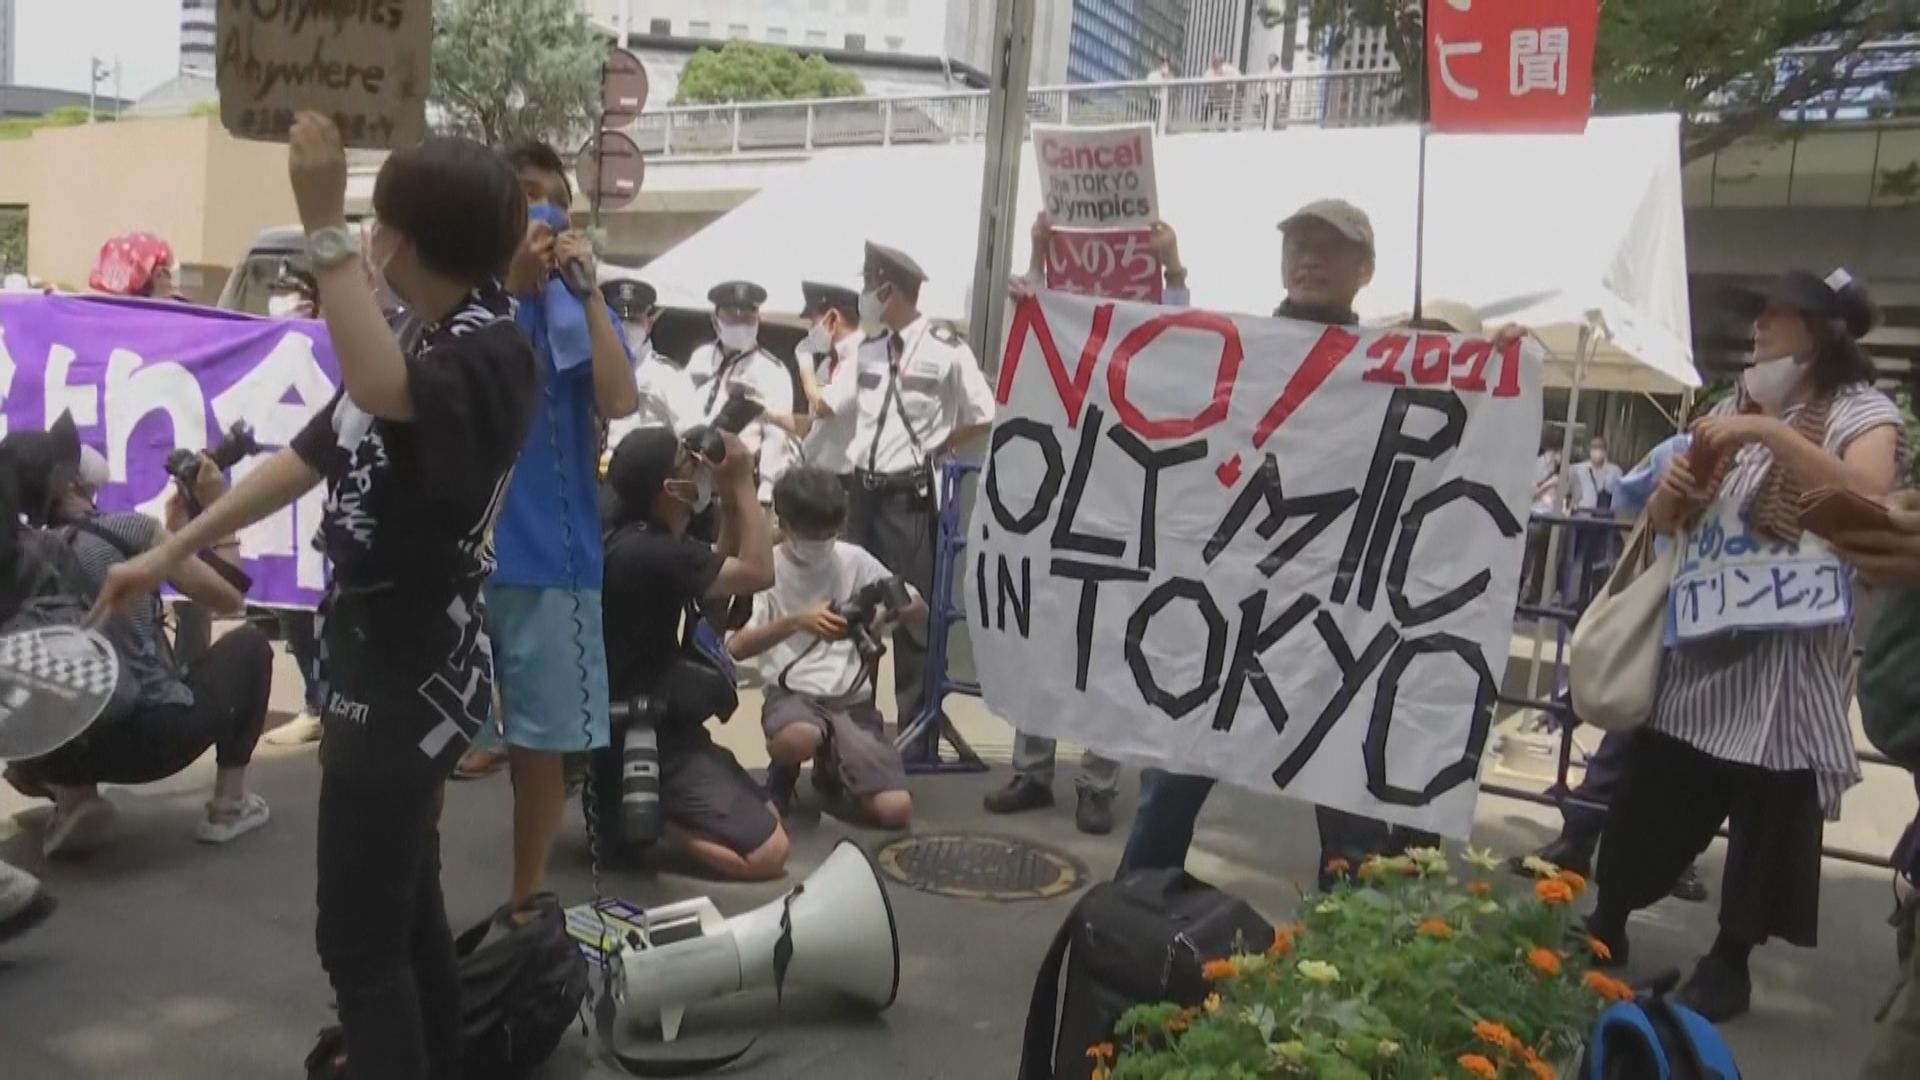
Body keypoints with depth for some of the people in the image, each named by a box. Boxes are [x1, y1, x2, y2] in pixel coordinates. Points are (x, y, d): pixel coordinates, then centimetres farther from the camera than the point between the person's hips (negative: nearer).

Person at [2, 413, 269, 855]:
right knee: (250, 644, 18)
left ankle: (71, 796, 11)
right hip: (160, 734, -5)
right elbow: (229, 598, -4)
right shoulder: (129, 530, -11)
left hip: (71, 749, 5)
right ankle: (229, 804, 12)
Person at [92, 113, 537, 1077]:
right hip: (382, 660, 9)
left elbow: (381, 393, -40)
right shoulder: (414, 344, 12)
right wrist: (169, 553, 18)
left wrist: (321, 226, -37)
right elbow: (309, 456, 17)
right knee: (404, 910, 20)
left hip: (416, 673, -9)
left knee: (358, 940, -2)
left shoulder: (493, 352, -18)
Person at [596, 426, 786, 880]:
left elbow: (727, 563, 16)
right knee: (767, 852, -16)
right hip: (644, 743, -10)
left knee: (769, 818, 16)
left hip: (657, 727, 10)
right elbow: (758, 572, -18)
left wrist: (729, 495, 2)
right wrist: (742, 483, -12)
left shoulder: (643, 536, 8)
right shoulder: (650, 552, -23)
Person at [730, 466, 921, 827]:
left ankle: (831, 765, 19)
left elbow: (919, 607, 8)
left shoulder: (854, 559, 4)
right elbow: (736, 646, -13)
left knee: (895, 810, -15)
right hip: (791, 693, -3)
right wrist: (796, 621, -26)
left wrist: (888, 612, -15)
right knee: (797, 739, -42)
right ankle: (783, 775, 0)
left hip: (852, 697, 3)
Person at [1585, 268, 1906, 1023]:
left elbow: (1865, 498, -24)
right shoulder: (1735, 405, 12)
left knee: (1768, 810, 3)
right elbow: (1666, 523, 14)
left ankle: (1730, 962, 16)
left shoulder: (1864, 413, -2)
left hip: (1789, 652, -4)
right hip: (1699, 640, 5)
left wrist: (1772, 434, -30)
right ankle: (1606, 925, 20)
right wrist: (1670, 491, -8)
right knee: (1649, 793, 6)